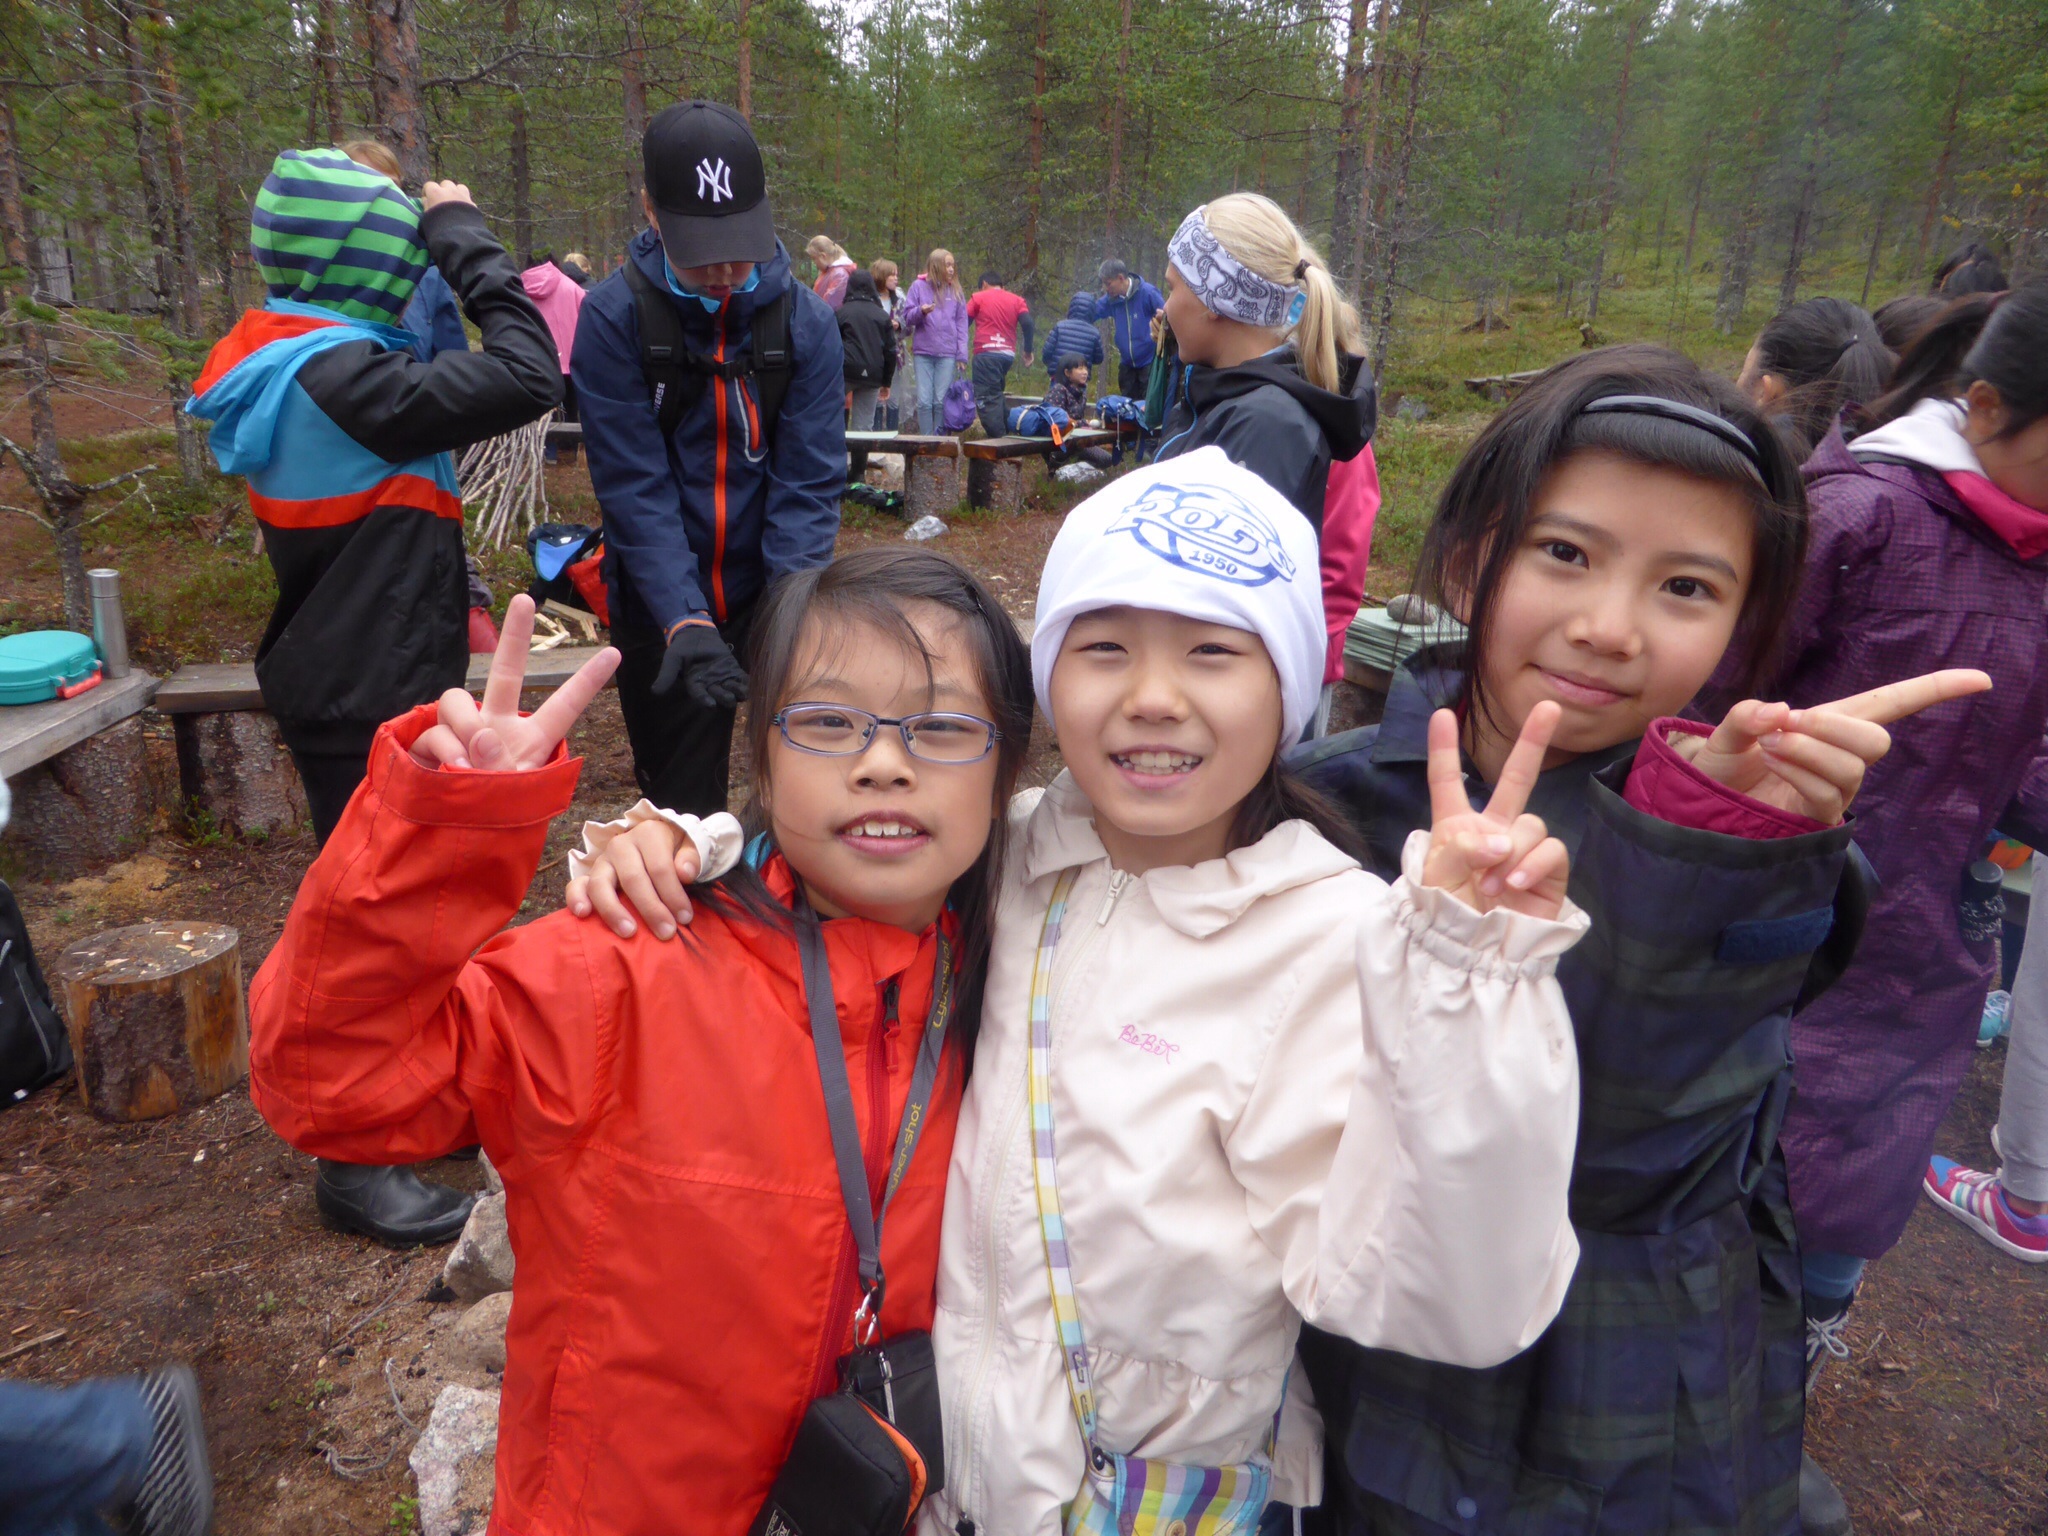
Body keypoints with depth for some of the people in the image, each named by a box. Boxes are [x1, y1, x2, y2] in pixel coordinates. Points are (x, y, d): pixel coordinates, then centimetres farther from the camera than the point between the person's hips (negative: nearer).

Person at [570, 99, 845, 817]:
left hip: (777, 603, 1)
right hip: (663, 618, -1)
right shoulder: (612, 317, -9)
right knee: (683, 811, 10)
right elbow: (634, 486, -14)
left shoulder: (805, 319, -5)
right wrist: (683, 619, -25)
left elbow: (809, 482, -10)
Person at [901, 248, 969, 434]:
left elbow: (962, 325, 8)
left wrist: (962, 355, 0)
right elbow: (907, 317, 5)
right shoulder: (919, 286, 6)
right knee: (924, 401, -3)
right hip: (923, 353, 0)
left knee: (941, 401, 0)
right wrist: (921, 311, -17)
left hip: (947, 354, 1)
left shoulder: (955, 291, 10)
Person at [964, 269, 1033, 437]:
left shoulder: (978, 297, 9)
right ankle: (1008, 431, 17)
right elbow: (1027, 323, 2)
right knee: (996, 393, 22)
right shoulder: (1017, 299, 16)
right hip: (1008, 354, 5)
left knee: (987, 397, -7)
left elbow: (964, 322, 4)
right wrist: (1028, 351, 8)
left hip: (986, 352, -5)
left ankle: (997, 437, -17)